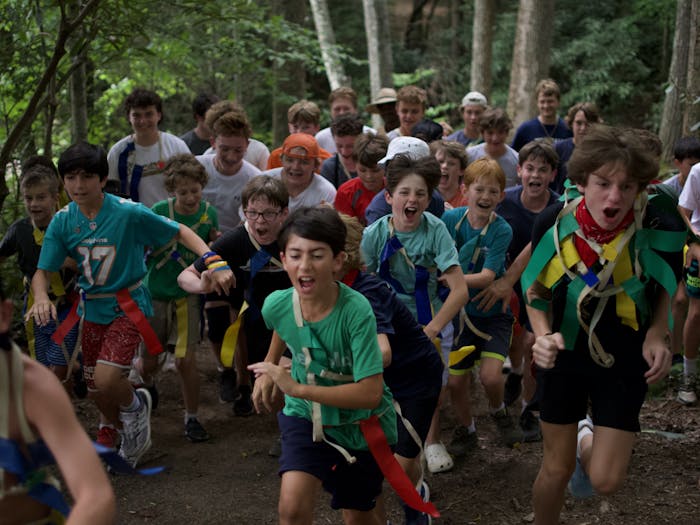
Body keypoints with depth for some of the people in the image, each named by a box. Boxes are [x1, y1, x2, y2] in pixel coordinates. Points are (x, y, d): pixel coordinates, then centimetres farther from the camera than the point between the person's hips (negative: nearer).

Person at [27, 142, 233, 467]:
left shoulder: (129, 213, -19)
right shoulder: (62, 221, -7)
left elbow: (180, 232, -13)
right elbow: (42, 271, -6)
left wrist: (214, 261, -27)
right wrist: (41, 298, -29)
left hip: (128, 306, -4)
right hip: (92, 309, 5)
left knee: (106, 379, -22)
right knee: (95, 389, 14)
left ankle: (136, 404, 14)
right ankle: (117, 428, 46)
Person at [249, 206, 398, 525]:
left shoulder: (356, 310, -32)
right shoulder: (276, 305, -18)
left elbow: (370, 393, -34)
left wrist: (297, 388, -34)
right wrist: (268, 370, 13)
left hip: (362, 422, -2)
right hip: (306, 415, 2)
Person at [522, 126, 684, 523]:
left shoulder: (658, 228, -21)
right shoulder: (554, 224, -19)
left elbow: (666, 288, 1)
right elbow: (537, 291, -2)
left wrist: (657, 335, -15)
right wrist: (543, 336, -21)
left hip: (624, 360, 0)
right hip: (565, 355, 0)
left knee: (606, 481, -3)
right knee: (556, 469, 9)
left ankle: (586, 441, 33)